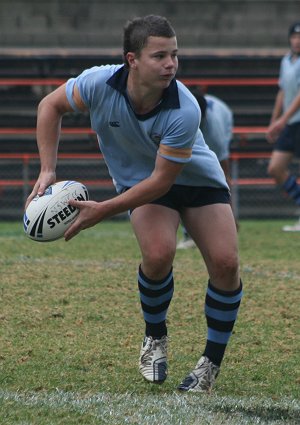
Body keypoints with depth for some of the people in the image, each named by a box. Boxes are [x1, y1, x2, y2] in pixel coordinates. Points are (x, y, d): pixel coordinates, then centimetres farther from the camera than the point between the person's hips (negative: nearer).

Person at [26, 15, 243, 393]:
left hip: (196, 178, -1)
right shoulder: (100, 84, -28)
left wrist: (103, 210, -30)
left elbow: (161, 180, -28)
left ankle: (212, 362, 2)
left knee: (225, 262, -17)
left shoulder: (185, 111, -35)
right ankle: (154, 339, 2)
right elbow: (51, 106, -7)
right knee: (158, 252, -26)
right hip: (140, 177, 1)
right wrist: (47, 171, -13)